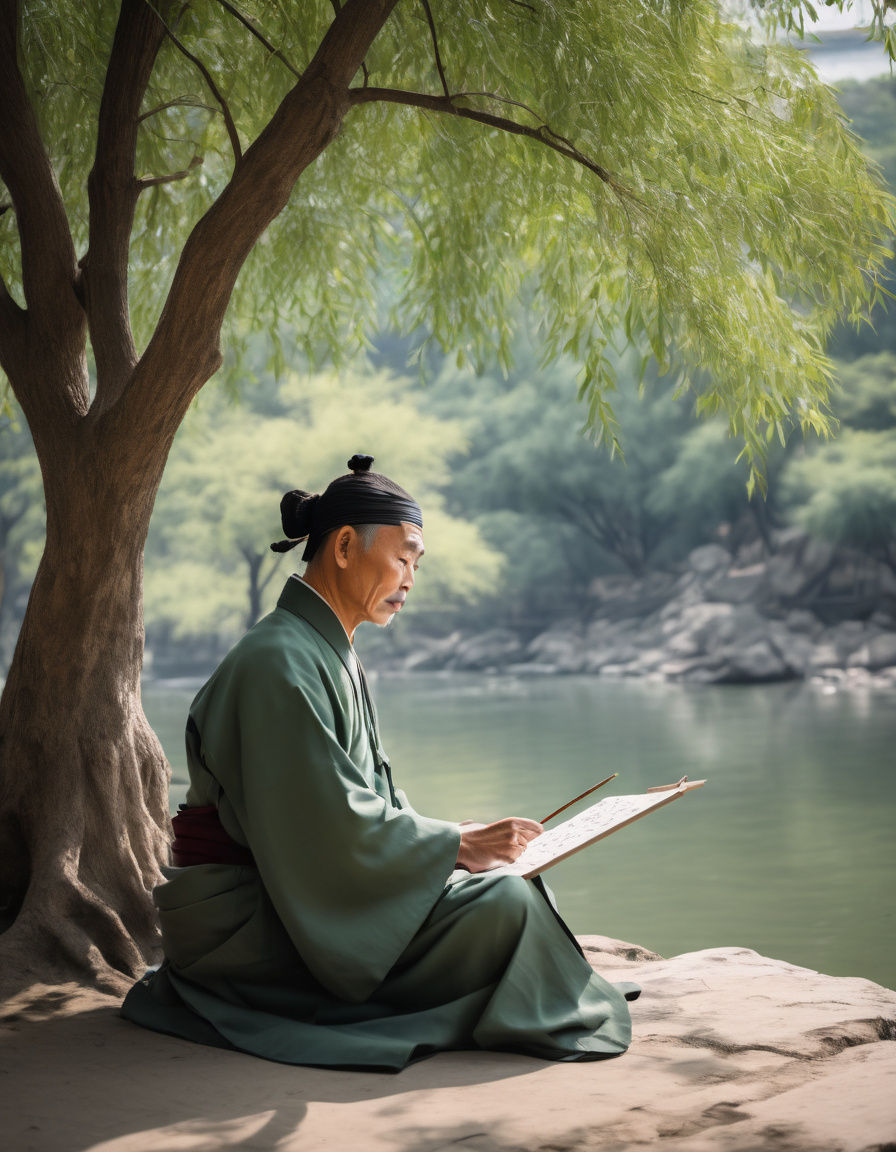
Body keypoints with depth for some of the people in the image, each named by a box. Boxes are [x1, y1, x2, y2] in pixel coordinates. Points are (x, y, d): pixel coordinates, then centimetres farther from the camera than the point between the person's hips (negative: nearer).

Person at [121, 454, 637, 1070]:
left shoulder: (336, 657, 14)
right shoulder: (279, 661, -19)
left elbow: (371, 799, 16)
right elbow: (333, 824, -23)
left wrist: (459, 836, 1)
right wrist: (459, 845, -16)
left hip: (308, 891, 10)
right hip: (244, 919, -10)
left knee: (504, 876, 6)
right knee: (499, 901, -21)